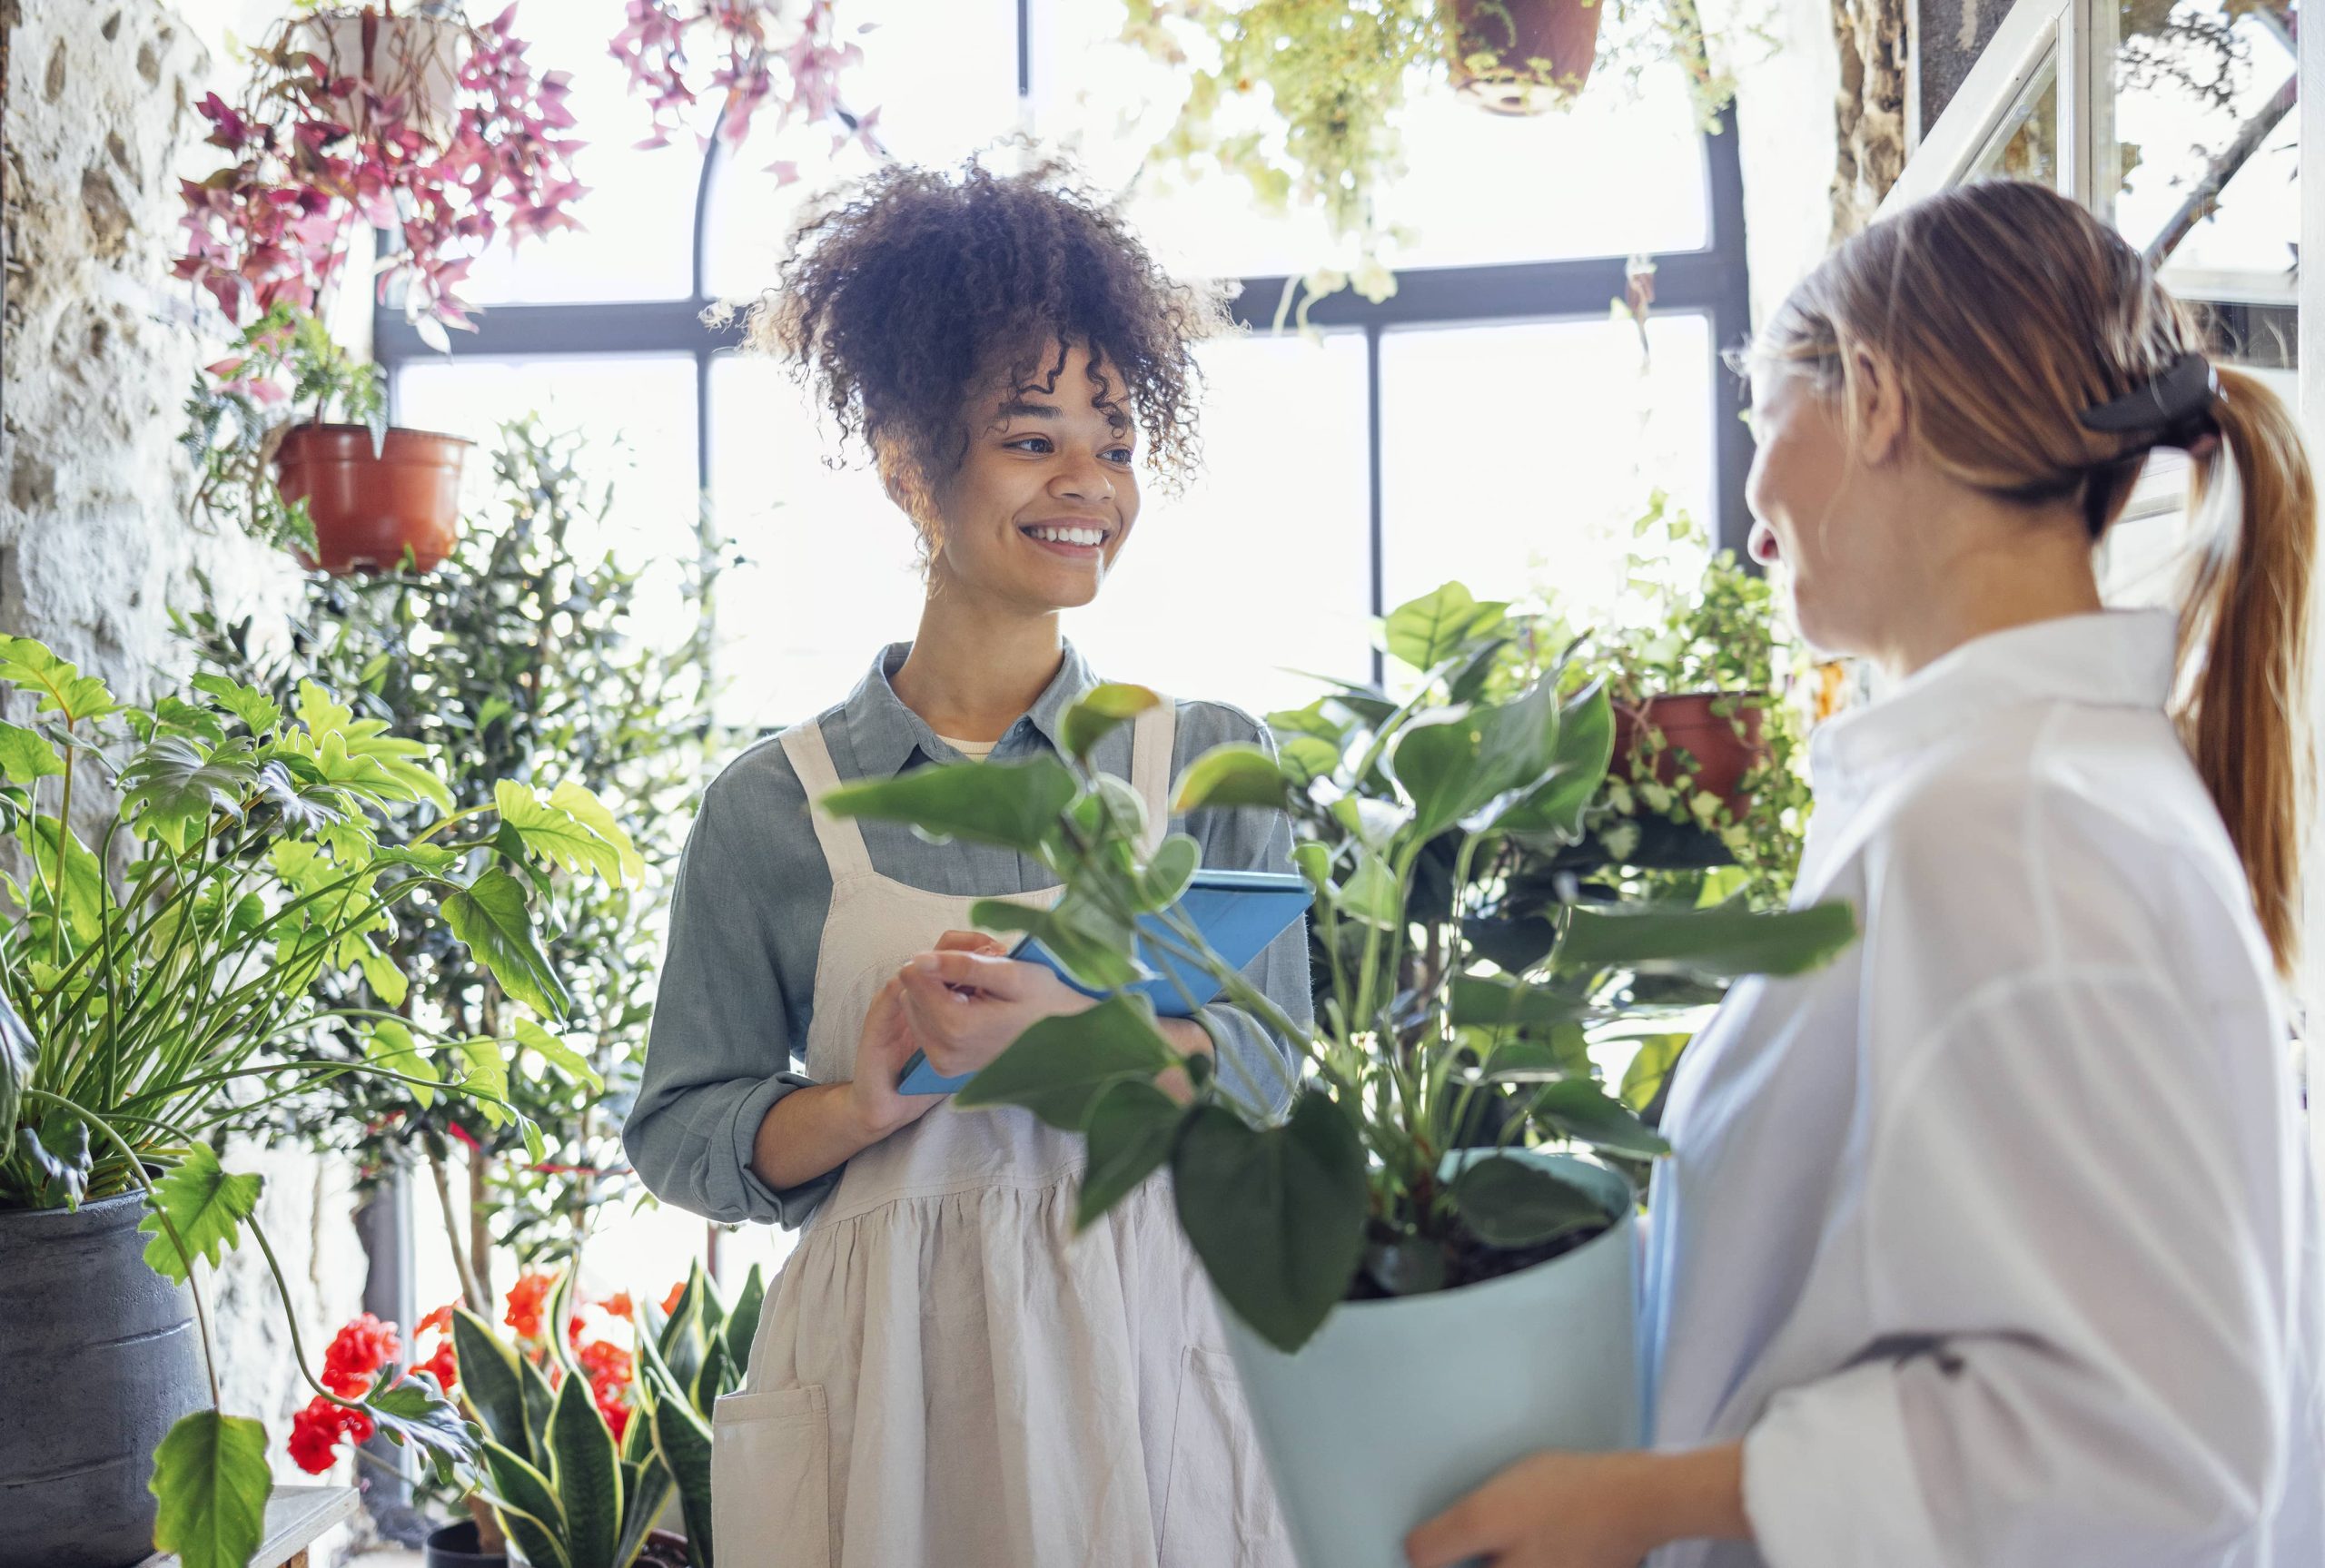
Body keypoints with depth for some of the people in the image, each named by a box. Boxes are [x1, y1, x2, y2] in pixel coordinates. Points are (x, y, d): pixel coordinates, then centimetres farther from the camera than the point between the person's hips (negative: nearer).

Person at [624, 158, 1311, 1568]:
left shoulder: (1214, 765, 3)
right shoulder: (775, 807, 0)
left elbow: (1276, 1066, -6)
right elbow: (682, 1132, 1)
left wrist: (1065, 1036, -21)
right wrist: (864, 1106, -16)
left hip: (1146, 1354, 1)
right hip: (889, 1379, -1)